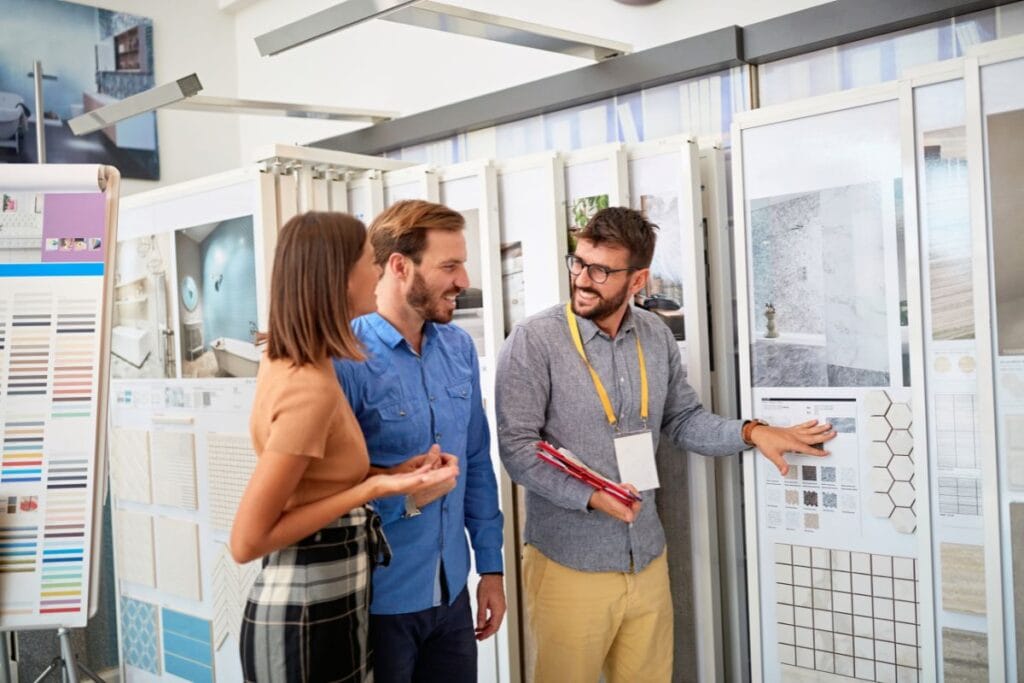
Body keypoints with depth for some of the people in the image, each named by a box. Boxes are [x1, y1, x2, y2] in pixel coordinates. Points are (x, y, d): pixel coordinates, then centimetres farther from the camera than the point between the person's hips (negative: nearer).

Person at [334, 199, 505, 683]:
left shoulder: (459, 347, 1)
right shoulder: (344, 359, -18)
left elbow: (477, 462, 8)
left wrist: (491, 566, 9)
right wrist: (404, 498, -25)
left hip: (452, 592, 6)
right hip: (377, 601, -5)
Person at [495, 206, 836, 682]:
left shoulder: (656, 337, 3)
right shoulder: (534, 340, -14)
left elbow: (683, 421, 11)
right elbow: (517, 449, -15)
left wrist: (750, 433, -5)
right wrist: (589, 497, -24)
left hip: (647, 561, 5)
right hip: (568, 566, -5)